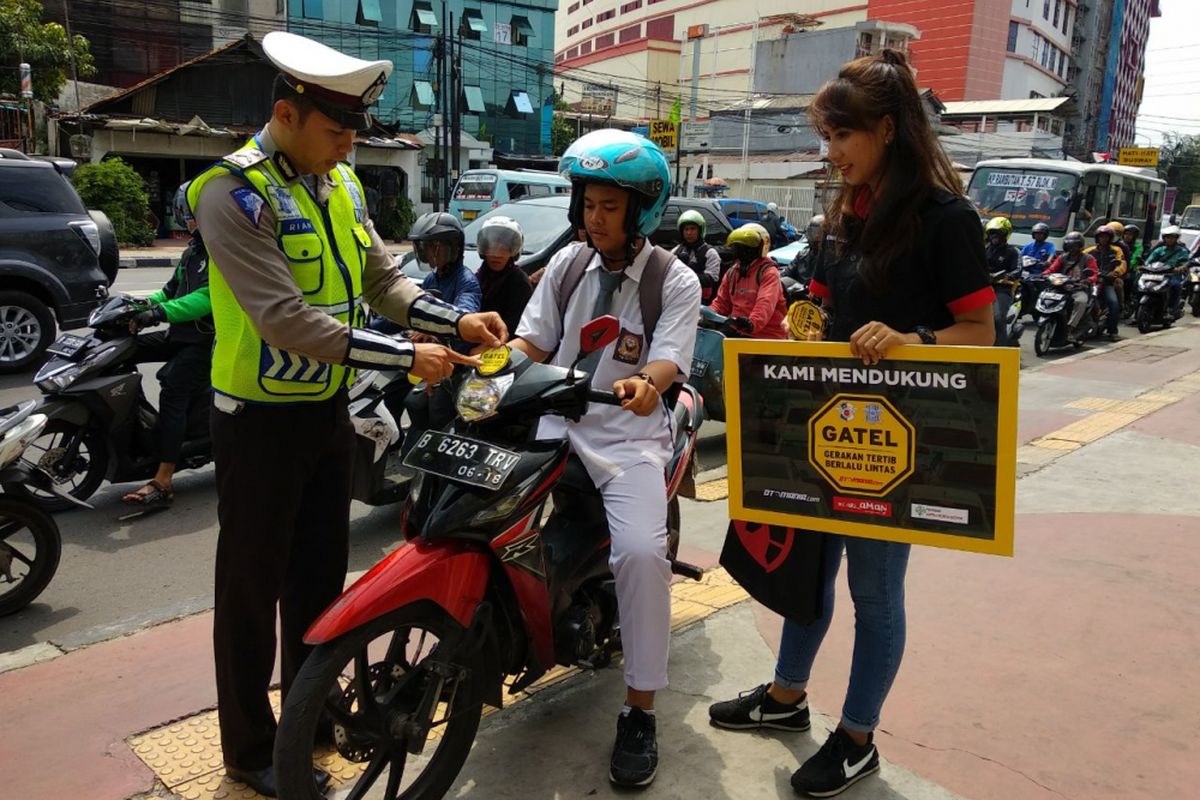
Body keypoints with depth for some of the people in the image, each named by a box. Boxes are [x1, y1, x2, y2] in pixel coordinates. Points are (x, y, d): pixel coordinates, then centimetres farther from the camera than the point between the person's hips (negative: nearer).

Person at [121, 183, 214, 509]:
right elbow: (174, 287, 27)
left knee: (173, 393, -23)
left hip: (206, 338, -10)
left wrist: (161, 312, -33)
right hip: (181, 333, 10)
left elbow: (209, 296, -25)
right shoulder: (193, 251, 20)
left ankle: (163, 483, -25)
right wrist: (145, 304, 9)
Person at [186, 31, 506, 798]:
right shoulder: (234, 194, -20)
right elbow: (285, 320, -29)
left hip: (329, 409, 8)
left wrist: (457, 321, -11)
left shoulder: (341, 184, 5)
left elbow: (383, 279, 5)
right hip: (261, 418, -7)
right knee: (254, 583, 6)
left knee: (323, 569, 18)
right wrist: (406, 357, -30)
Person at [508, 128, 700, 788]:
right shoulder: (567, 265, 11)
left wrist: (646, 384, -39)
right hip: (553, 426, 4)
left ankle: (639, 711, -8)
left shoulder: (675, 281, -1)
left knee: (642, 552, -26)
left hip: (627, 440, -4)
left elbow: (668, 362, -14)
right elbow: (531, 343, 6)